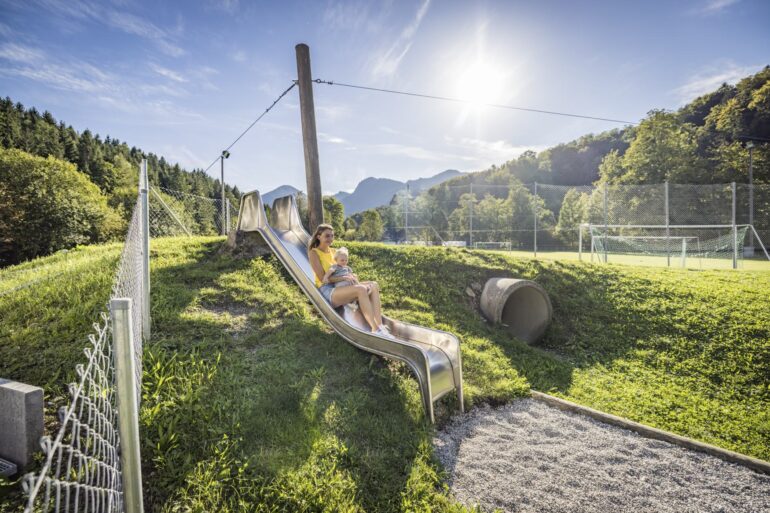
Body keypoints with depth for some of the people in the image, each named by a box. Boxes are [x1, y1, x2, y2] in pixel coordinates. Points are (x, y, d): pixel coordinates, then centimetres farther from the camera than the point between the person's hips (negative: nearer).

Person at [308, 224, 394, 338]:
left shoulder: (332, 251, 17)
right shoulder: (313, 253, -4)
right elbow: (322, 278, -12)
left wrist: (352, 276, -7)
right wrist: (344, 278, -19)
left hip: (339, 287, 8)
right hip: (326, 291, -8)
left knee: (374, 286, -11)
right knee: (361, 289, -33)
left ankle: (380, 325, -23)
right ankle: (375, 330, -32)